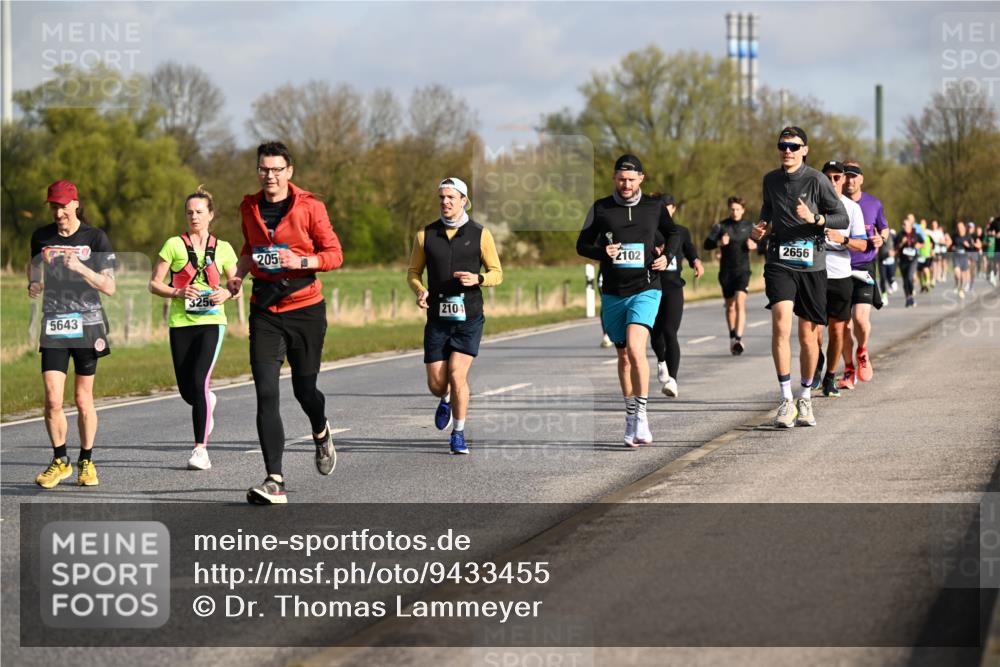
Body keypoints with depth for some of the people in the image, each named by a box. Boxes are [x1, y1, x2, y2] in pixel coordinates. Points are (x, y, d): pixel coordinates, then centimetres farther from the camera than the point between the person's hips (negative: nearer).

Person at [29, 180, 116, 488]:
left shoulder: (95, 237, -3)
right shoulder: (41, 237, 5)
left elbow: (109, 287, -6)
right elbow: (34, 266, 21)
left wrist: (81, 268, -20)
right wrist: (33, 285, -1)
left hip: (87, 324, -2)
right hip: (53, 324, 2)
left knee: (83, 399, 5)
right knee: (53, 400, -8)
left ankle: (86, 461, 22)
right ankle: (60, 461, 10)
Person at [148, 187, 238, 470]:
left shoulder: (223, 249, 8)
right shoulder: (174, 245, 3)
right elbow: (154, 284, 3)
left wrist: (227, 293, -8)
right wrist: (178, 292, -15)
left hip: (211, 322, -1)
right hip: (181, 323, 1)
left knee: (199, 381, -18)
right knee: (187, 391, 4)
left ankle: (200, 449, -13)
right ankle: (208, 402, 42)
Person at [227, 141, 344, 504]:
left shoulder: (309, 206, -7)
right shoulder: (249, 207, 6)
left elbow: (334, 254, -4)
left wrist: (302, 261, -21)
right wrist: (240, 271, 6)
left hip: (305, 309, -2)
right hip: (264, 311, 2)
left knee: (304, 389, 8)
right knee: (266, 393, -11)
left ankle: (321, 433, 46)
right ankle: (274, 481, -14)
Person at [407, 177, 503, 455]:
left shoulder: (480, 234, -1)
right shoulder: (425, 235, 3)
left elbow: (497, 273, 4)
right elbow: (413, 272, 11)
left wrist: (477, 279, -17)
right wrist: (420, 291, -11)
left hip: (469, 317, -2)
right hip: (437, 318, 2)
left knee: (457, 374, -16)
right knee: (436, 384, 0)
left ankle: (458, 435, 0)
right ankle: (446, 400, 38)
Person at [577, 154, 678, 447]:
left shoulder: (655, 207, 4)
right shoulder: (601, 209, 4)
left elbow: (673, 233, 21)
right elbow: (582, 244, 7)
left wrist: (667, 256, 2)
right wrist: (602, 252, -13)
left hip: (645, 290, -2)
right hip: (613, 294, 3)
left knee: (635, 347, -23)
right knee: (623, 356, 10)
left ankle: (641, 414, -14)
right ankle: (631, 418, 23)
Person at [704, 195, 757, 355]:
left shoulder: (749, 226, 6)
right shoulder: (721, 226, 2)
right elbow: (707, 244, -6)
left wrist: (754, 245, -4)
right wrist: (719, 242, -26)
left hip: (743, 270, -1)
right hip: (726, 271, 1)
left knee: (740, 303, -18)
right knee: (730, 306, 10)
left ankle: (738, 339, -26)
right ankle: (732, 337, 28)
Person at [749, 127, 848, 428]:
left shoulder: (816, 180, -3)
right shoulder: (771, 180, 9)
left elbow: (842, 218, -3)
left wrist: (814, 218, -20)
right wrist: (763, 228, 9)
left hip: (811, 265, -1)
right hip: (780, 263, 1)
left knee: (808, 336, 6)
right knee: (781, 325, -19)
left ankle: (805, 398, 25)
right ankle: (786, 400, -17)